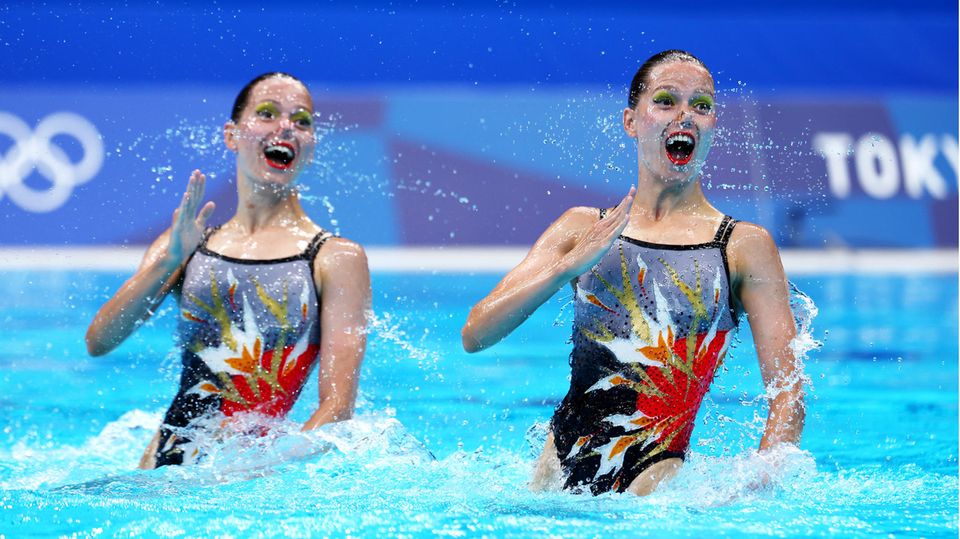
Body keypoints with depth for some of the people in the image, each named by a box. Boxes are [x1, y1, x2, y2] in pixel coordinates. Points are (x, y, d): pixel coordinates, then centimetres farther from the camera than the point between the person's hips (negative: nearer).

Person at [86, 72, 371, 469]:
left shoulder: (337, 258, 5)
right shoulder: (187, 246, 16)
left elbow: (337, 406, -2)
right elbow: (99, 342, 5)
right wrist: (168, 262, -8)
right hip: (165, 467, 3)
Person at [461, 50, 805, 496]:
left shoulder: (745, 246, 3)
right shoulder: (581, 229, 10)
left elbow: (788, 397, -1)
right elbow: (475, 336, 3)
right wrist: (571, 264, -10)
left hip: (654, 470, -4)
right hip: (561, 459, 4)